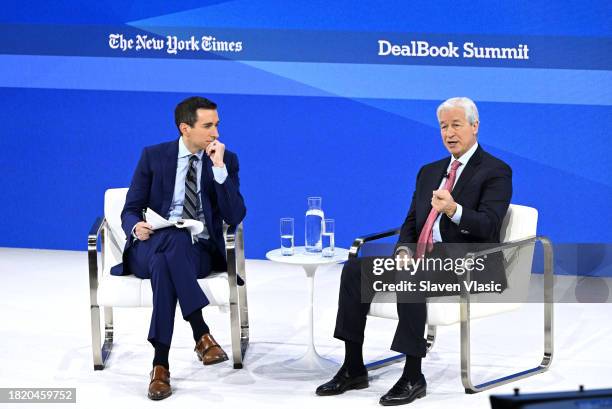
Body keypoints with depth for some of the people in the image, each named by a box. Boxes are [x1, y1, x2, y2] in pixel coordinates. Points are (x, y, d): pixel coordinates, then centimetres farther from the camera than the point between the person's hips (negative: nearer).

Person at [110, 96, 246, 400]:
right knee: (172, 239, -38)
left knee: (165, 265, -37)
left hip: (199, 252, 0)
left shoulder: (226, 160, 5)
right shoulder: (153, 156, 5)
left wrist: (219, 167, -14)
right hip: (151, 248, 0)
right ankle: (201, 333, -40)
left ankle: (161, 364, -36)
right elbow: (130, 210, 5)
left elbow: (234, 217, -6)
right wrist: (136, 226, -20)